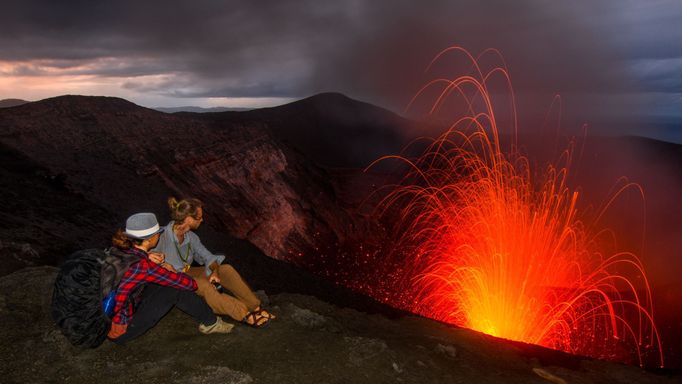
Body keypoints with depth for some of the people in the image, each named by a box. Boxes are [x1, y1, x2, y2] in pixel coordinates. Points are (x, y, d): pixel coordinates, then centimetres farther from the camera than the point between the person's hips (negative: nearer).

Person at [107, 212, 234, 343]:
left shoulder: (122, 250, -6)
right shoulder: (143, 266, -29)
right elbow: (184, 282, -17)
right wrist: (195, 283, 3)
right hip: (121, 332, -8)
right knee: (176, 290, -8)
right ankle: (210, 323, 12)